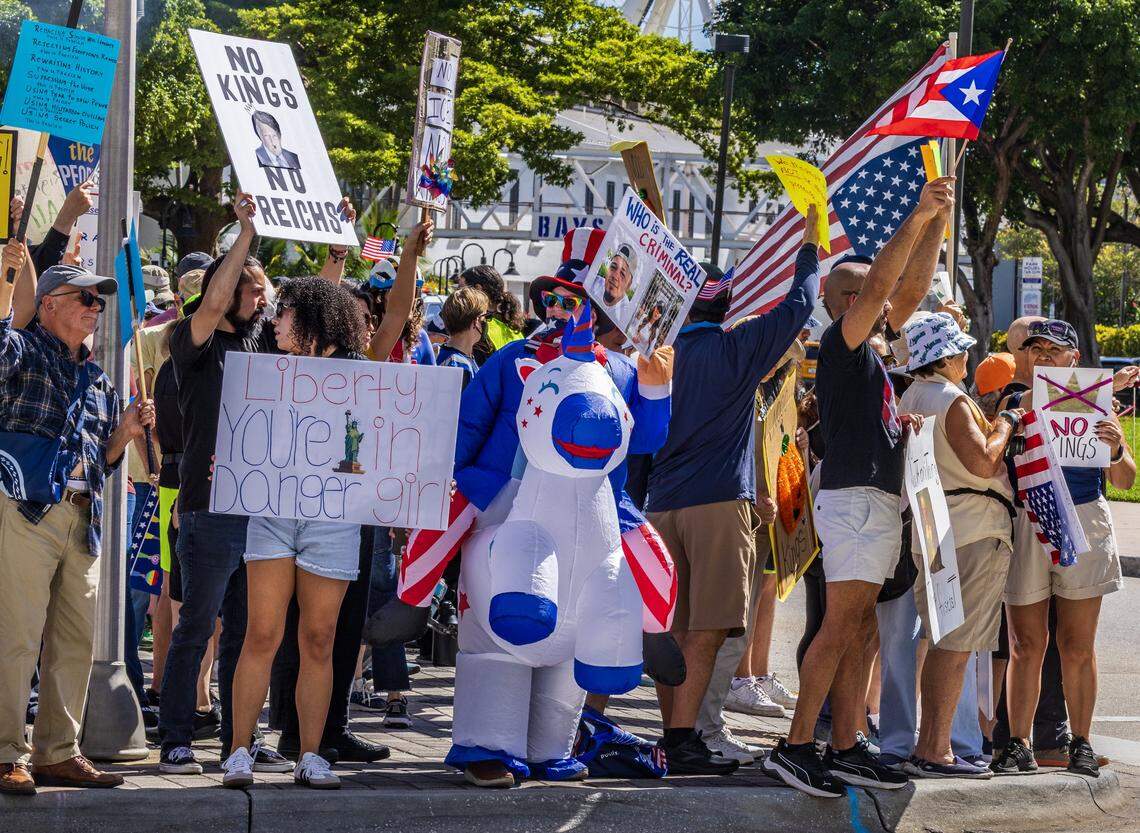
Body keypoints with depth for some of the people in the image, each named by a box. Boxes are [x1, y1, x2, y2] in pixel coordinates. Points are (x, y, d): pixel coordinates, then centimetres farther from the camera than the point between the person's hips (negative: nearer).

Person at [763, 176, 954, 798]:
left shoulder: (867, 351, 18)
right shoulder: (840, 344, -7)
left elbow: (911, 289, 20)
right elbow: (878, 285, -21)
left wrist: (939, 222, 11)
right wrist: (917, 219, -24)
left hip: (877, 503, 10)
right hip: (855, 498, -10)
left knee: (856, 631, 7)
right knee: (840, 626, -12)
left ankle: (845, 750, 8)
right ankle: (794, 748, -13)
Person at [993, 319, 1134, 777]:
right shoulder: (1010, 407, 7)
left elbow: (1125, 480, 2)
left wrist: (1115, 450, -18)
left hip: (1082, 527, -1)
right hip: (1023, 528, 1)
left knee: (1077, 647, 3)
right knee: (1026, 645, 2)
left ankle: (1081, 744, 11)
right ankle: (1019, 746, 5)